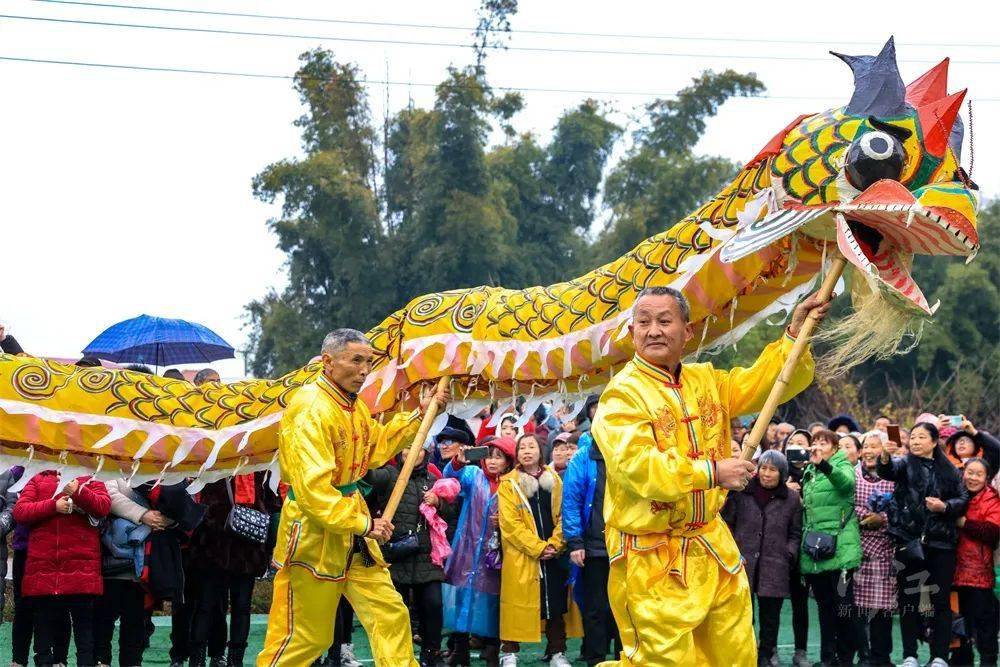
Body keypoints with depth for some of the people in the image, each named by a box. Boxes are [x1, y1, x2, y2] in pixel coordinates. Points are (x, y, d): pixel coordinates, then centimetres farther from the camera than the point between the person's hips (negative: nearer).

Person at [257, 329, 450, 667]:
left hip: (352, 518, 9)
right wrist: (364, 524, -24)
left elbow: (376, 448, 23)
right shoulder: (311, 410, -22)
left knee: (390, 613, 6)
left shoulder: (352, 404, 9)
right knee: (305, 635, 1)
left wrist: (418, 414, 13)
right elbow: (313, 487, -28)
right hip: (314, 528, -9)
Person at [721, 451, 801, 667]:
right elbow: (727, 523, 8)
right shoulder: (741, 492, 4)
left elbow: (795, 534, 13)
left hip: (774, 568, 1)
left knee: (770, 616, 5)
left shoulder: (791, 499, 7)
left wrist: (789, 555, -1)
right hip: (742, 564, -1)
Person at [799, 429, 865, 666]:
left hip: (840, 548, -6)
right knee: (825, 608, 10)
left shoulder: (842, 466, -1)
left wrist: (823, 464, -42)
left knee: (844, 607, -9)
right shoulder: (808, 473, 19)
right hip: (814, 552, 7)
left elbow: (847, 482, -27)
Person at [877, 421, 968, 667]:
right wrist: (885, 457, -40)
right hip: (909, 540, -1)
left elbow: (964, 498, 10)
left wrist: (945, 507, -10)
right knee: (908, 599, 2)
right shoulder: (905, 464, 5)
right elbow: (888, 471, -17)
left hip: (941, 541, 1)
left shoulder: (948, 469, 10)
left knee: (941, 599, 1)